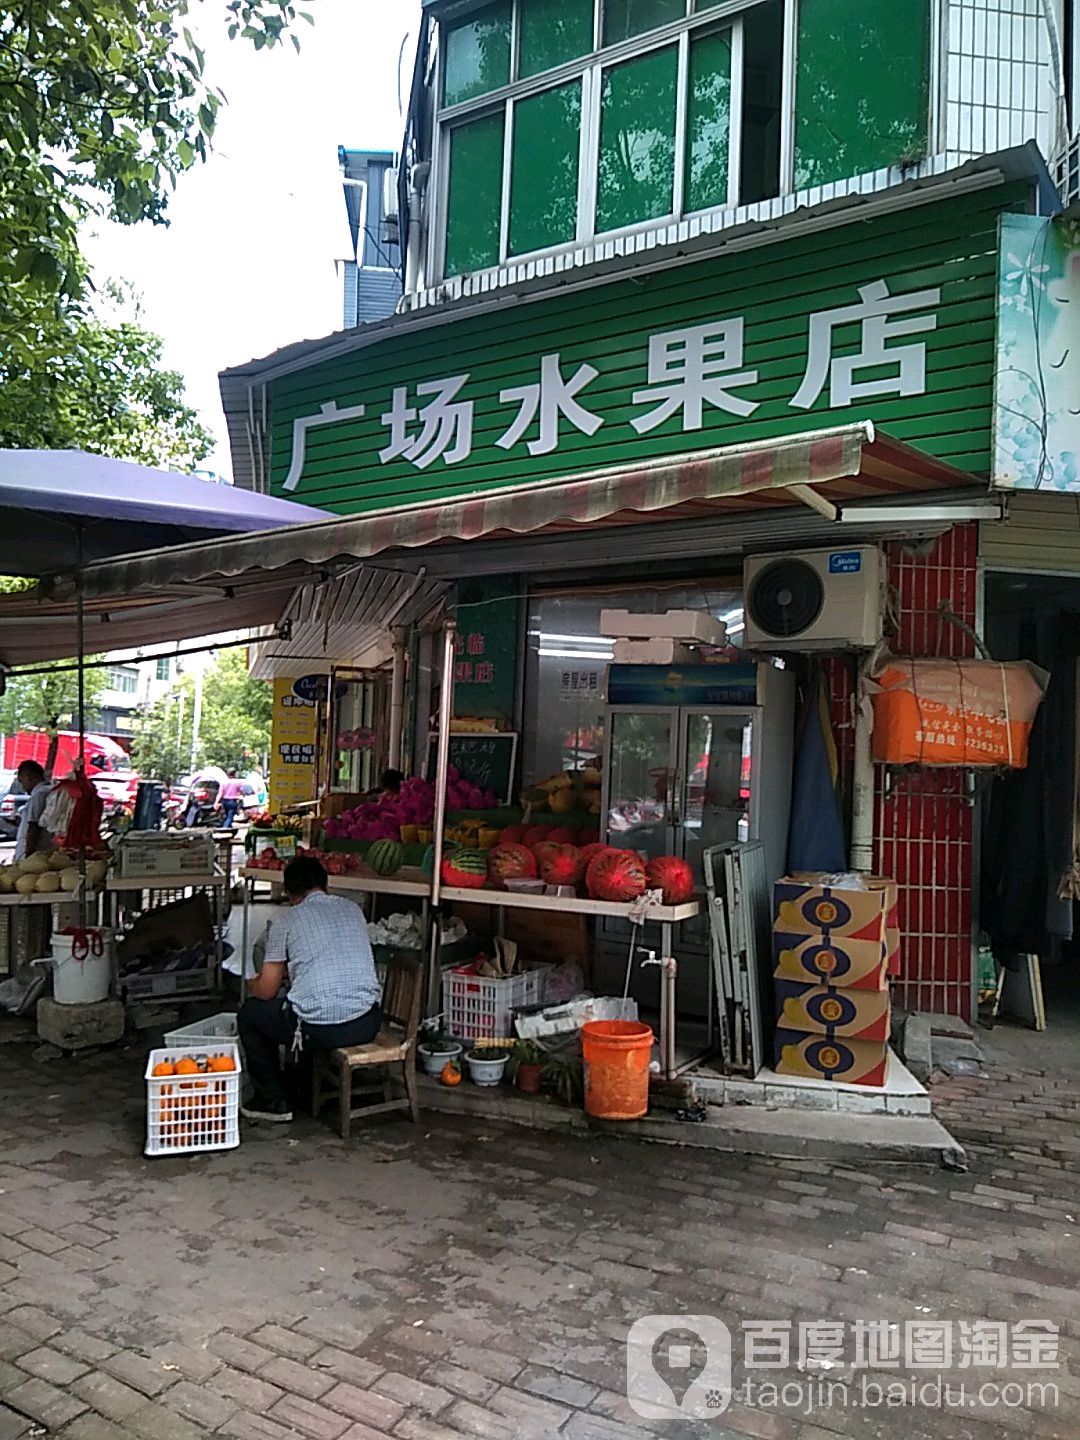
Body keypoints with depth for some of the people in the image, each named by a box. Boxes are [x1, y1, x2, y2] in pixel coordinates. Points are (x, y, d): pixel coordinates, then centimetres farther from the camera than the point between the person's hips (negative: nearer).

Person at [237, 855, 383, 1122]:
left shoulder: (286, 922, -1)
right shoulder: (354, 910, 13)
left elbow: (267, 991, 3)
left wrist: (254, 986, 27)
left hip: (318, 1029, -5)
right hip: (367, 1024, 6)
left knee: (249, 1014, 21)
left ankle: (274, 1101, 24)